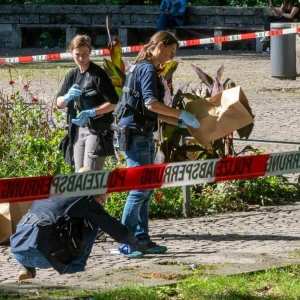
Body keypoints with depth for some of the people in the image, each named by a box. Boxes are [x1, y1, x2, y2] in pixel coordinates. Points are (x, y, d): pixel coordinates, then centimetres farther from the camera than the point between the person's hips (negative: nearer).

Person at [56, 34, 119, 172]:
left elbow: (113, 102, -14)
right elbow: (59, 103, 13)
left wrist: (91, 112, -24)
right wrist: (68, 97, -10)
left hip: (97, 130, -7)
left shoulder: (98, 74, -10)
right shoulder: (72, 75, 11)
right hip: (79, 129, 7)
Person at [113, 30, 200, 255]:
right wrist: (182, 115, -19)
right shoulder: (147, 69, -11)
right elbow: (151, 103, -24)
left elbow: (154, 112, 23)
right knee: (141, 187, -9)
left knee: (147, 187, 11)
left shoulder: (144, 69, 20)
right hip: (135, 134, -10)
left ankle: (141, 238, 14)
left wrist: (180, 122, 17)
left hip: (143, 135, 10)